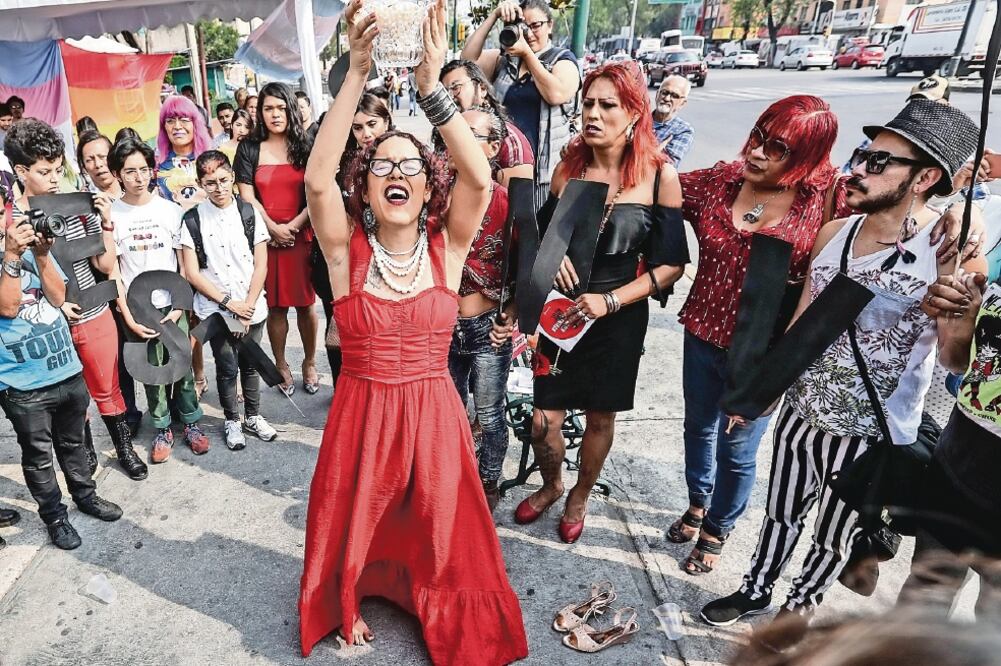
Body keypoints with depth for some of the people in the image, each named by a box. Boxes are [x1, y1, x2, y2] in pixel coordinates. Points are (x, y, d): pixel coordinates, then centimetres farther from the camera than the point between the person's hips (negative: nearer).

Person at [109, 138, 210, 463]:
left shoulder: (170, 209, -2)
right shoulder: (110, 214, -3)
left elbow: (185, 263, 1)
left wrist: (180, 306, -6)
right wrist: (128, 317, -6)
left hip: (172, 305, 0)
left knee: (182, 366, 6)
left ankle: (191, 422, 23)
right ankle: (162, 429, 22)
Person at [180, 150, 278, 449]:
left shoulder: (249, 213, -2)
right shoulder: (193, 220, -5)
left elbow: (261, 266, -2)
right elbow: (192, 273, -5)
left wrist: (247, 307, -8)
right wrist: (228, 303, -10)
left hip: (252, 308, 1)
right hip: (216, 311, -1)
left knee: (250, 364, 13)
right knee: (227, 368, 6)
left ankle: (253, 416, 31)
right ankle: (231, 421, 26)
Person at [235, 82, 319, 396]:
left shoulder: (304, 146, 5)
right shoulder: (249, 149, 5)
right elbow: (247, 196, 0)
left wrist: (293, 226, -11)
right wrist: (274, 228, -9)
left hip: (301, 236, 0)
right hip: (265, 237, 0)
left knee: (305, 303, 5)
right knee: (275, 306, 5)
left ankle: (310, 363, 20)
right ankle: (281, 365, 19)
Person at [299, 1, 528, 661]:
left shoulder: (447, 246, -8)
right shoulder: (347, 248, -9)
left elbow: (479, 179, -25)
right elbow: (317, 179, -27)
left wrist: (431, 85, -32)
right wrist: (357, 74, -32)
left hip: (433, 412, 0)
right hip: (361, 410, 0)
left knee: (441, 526, 16)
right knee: (354, 522, 19)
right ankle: (351, 600, 51)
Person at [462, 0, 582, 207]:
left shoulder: (563, 58, 6)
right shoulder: (504, 59, 15)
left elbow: (556, 94, -14)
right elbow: (467, 60, -1)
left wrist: (527, 53, -9)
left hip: (545, 166, -3)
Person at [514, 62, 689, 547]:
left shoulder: (659, 175, -10)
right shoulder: (569, 166, -1)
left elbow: (671, 264, -9)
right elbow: (542, 234, 10)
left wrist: (610, 301, -19)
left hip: (618, 316, -2)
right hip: (561, 309, 2)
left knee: (600, 417, 14)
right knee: (543, 422, 2)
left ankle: (579, 498, 43)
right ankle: (550, 485, 37)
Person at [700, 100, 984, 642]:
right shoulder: (834, 234, -1)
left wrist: (959, 264, -36)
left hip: (871, 435, -4)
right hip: (802, 411, 5)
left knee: (834, 536, 18)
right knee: (780, 513, 22)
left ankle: (798, 608, 44)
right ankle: (756, 590, 46)